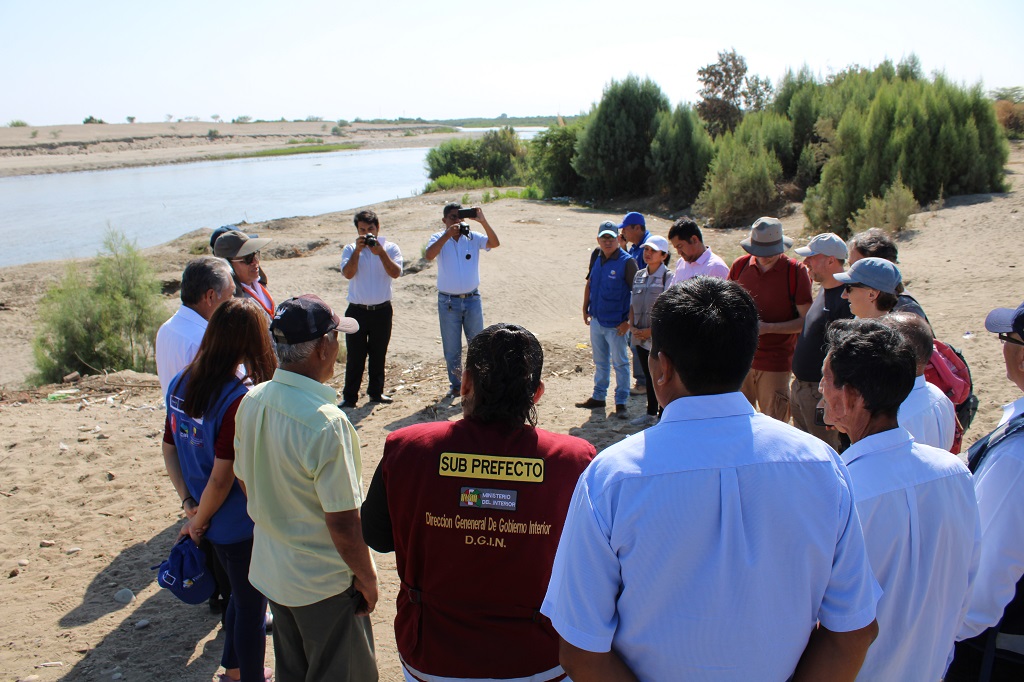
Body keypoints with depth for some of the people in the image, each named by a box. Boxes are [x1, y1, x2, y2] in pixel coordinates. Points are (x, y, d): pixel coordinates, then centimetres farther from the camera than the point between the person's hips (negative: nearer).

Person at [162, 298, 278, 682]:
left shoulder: (179, 384, -3)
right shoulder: (238, 400, -27)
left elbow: (169, 450, 4)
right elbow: (222, 479, -23)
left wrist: (189, 503, 2)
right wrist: (198, 522, -9)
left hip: (212, 523, 8)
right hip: (241, 527, -8)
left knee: (241, 596, 28)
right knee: (251, 607, 13)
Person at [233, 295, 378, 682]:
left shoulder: (250, 402, -7)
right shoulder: (325, 422, -30)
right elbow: (343, 523, -25)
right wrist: (367, 577, -10)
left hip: (270, 570, 7)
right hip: (324, 584, -7)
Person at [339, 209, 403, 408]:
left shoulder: (390, 248, 2)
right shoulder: (350, 249, 2)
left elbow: (396, 273, -14)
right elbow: (348, 273, -14)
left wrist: (380, 252, -23)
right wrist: (357, 250, -21)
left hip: (382, 310, 1)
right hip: (357, 311, -1)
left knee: (378, 354, 11)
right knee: (354, 356, 1)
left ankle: (376, 392, 25)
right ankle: (349, 396, 8)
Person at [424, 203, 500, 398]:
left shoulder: (473, 238, 0)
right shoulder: (439, 238, -4)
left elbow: (495, 243, -16)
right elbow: (429, 255, -24)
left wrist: (483, 221, -26)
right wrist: (448, 234, -29)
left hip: (472, 299, 1)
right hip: (448, 302, -1)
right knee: (451, 348, 8)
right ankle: (456, 384, 23)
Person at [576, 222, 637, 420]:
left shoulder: (627, 262, -13)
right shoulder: (597, 259, 5)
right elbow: (589, 284, 18)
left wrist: (629, 320, -16)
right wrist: (585, 309, 13)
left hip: (616, 324, -6)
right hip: (596, 320, 6)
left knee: (620, 363, 4)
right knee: (600, 363, 18)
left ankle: (621, 403, 13)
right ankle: (598, 397, 30)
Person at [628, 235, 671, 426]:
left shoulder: (668, 278, -10)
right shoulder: (639, 276, 9)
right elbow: (633, 304, 14)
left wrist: (652, 330, -16)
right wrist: (632, 325, 0)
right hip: (640, 337, 6)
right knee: (649, 376, 16)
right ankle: (651, 414, 28)